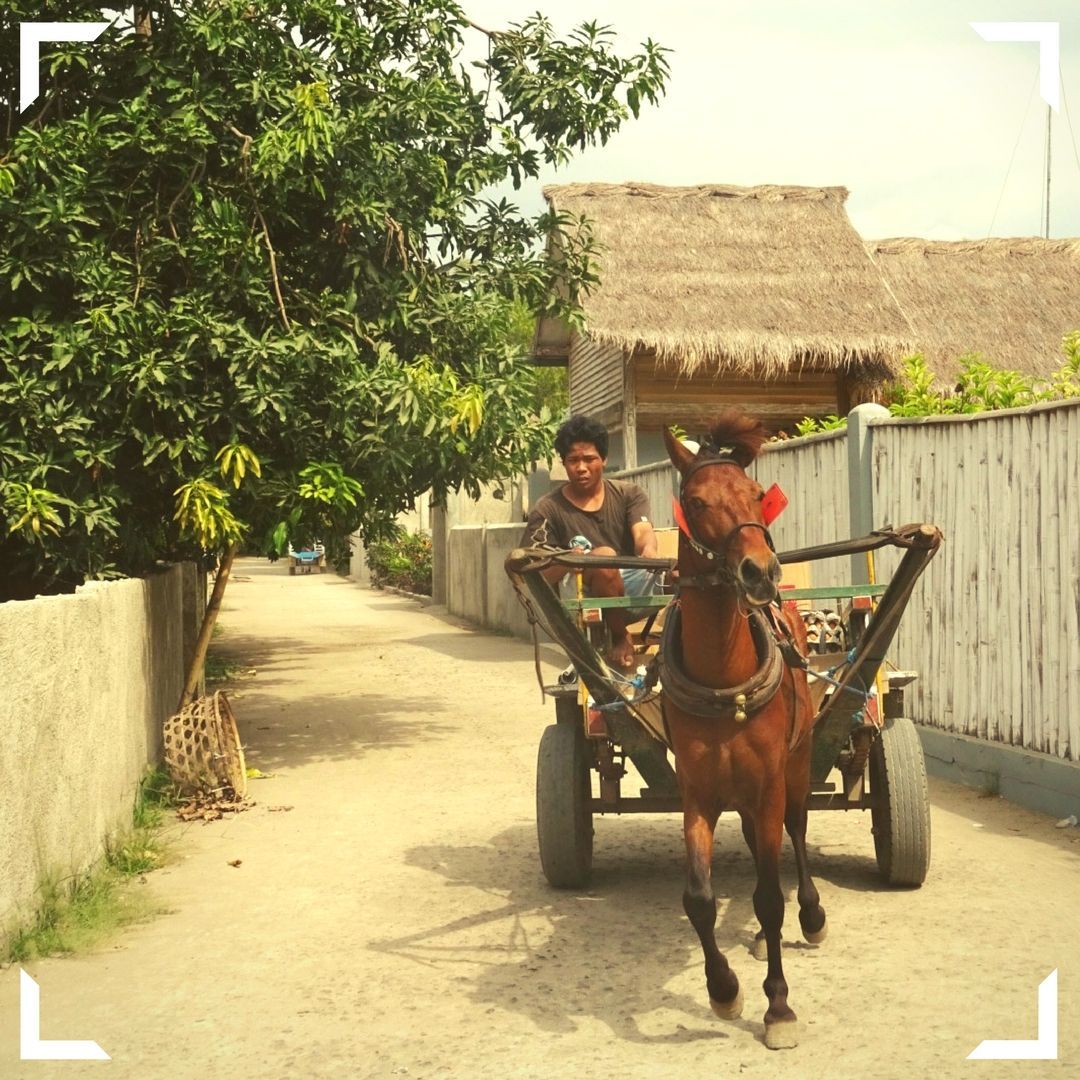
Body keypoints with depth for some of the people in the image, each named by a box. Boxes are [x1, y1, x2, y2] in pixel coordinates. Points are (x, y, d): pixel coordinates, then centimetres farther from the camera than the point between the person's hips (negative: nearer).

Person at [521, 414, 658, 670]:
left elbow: (643, 532, -13)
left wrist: (649, 551, -39)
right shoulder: (548, 510, -1)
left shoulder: (629, 494, 6)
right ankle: (619, 638, -14)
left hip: (631, 593, 2)